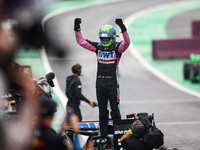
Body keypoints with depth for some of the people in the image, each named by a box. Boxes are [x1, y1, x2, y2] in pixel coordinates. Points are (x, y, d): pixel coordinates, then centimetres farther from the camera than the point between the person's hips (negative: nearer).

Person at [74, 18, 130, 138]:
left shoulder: (117, 48, -3)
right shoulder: (98, 47, 10)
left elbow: (126, 43, -23)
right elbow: (81, 42, 11)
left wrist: (123, 28, -35)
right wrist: (77, 29, 0)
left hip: (112, 83, -5)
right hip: (100, 82, 5)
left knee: (115, 110, -4)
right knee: (102, 111, 10)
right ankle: (103, 135, 16)